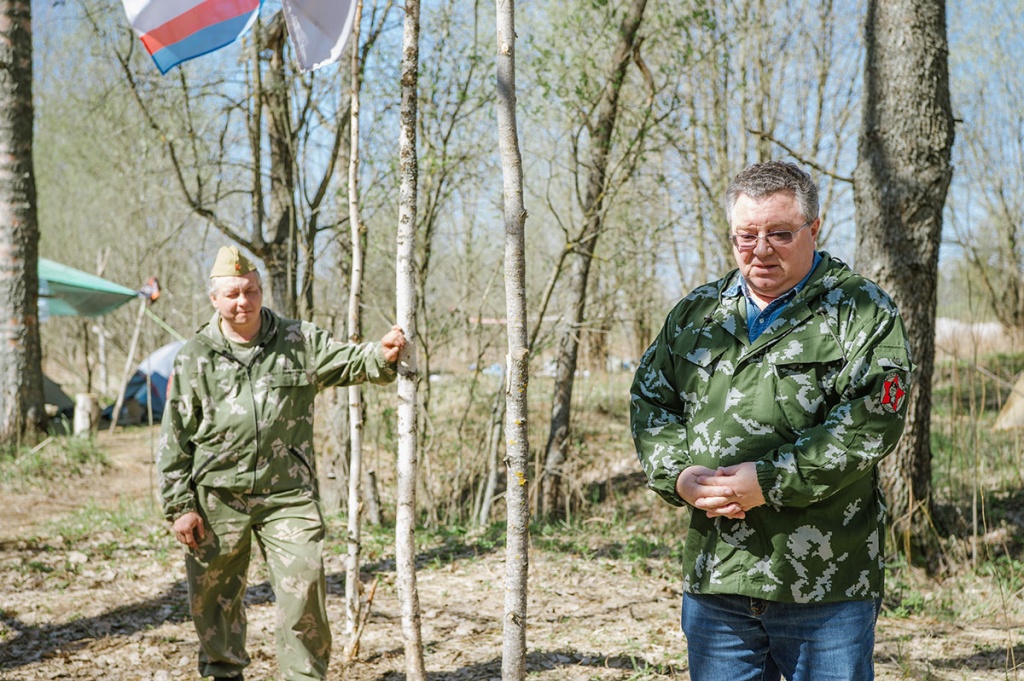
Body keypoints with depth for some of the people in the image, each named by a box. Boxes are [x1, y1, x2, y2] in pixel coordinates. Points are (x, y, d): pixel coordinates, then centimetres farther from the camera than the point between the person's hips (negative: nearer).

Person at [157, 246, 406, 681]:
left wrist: (383, 355, -30)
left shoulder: (299, 342, 4)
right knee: (212, 595, 12)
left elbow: (350, 362, -6)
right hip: (218, 501, 1)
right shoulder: (195, 358, 1)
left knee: (303, 588, -8)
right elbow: (174, 440, 3)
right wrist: (179, 507, -1)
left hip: (288, 496, 0)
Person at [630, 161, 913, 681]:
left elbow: (871, 421, -14)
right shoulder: (694, 315, 14)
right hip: (713, 578, 4)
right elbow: (650, 402, 12)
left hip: (825, 584, -4)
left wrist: (770, 481, -19)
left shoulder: (861, 311, -2)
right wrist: (679, 475, -7)